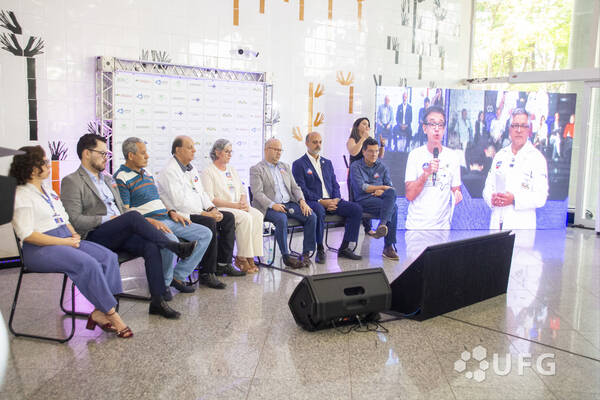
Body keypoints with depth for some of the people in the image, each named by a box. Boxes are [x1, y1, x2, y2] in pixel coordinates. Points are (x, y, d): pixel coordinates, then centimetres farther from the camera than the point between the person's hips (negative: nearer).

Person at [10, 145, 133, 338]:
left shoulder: (48, 190, 21)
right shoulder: (22, 196, -6)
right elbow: (27, 235, -15)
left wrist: (74, 234, 4)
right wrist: (65, 242, -16)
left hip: (66, 240, 8)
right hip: (40, 250, -8)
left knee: (109, 257, -15)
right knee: (89, 264, -31)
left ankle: (100, 313, -19)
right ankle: (111, 314, -21)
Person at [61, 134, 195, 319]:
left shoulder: (108, 178, 25)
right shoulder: (72, 181, 1)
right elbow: (75, 220, -10)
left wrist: (142, 221, 7)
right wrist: (107, 219, -12)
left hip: (120, 235, 6)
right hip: (94, 237, -6)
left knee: (151, 247, -23)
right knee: (133, 216, -32)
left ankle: (157, 300, -21)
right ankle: (175, 246, -22)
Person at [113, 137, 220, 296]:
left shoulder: (147, 174, 22)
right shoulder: (121, 178, -5)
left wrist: (171, 212, 9)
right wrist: (150, 221, -23)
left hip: (166, 219, 9)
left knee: (205, 234, -1)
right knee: (171, 241, -39)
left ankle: (178, 276, -1)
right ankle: (163, 284, -13)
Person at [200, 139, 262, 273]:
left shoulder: (232, 170, 22)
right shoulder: (208, 172, -1)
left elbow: (243, 191, 20)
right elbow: (210, 199, -11)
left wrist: (243, 202, -4)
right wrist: (234, 205, -17)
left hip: (238, 207, 6)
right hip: (220, 209, -6)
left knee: (258, 215, -23)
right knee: (245, 217, -31)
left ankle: (250, 256, -23)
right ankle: (241, 258, -22)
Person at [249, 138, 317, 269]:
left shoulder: (285, 167, 22)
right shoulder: (256, 169, 2)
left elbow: (295, 187, 18)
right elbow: (257, 193, -10)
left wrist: (302, 201, -3)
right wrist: (273, 205, -25)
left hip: (289, 204, 6)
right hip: (269, 207, -6)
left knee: (311, 216, -17)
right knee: (281, 219, -36)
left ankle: (306, 253, -11)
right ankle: (286, 257, -26)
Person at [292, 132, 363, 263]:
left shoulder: (327, 163, 22)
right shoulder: (299, 164, 2)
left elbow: (335, 185, 18)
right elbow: (302, 189, -8)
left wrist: (336, 199, -4)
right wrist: (320, 201, -17)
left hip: (330, 201, 6)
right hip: (312, 201, -6)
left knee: (356, 208, -16)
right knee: (319, 211, -40)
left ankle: (344, 248, -10)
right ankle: (320, 250, -25)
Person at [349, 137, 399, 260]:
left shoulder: (382, 167, 19)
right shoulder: (355, 167, 7)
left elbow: (390, 187, 12)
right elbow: (362, 187, -6)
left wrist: (382, 192, -11)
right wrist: (382, 187, -4)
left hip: (381, 199, 4)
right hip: (363, 200, -4)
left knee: (391, 193, -32)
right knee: (393, 208, -28)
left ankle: (382, 225, -36)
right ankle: (388, 246, -29)